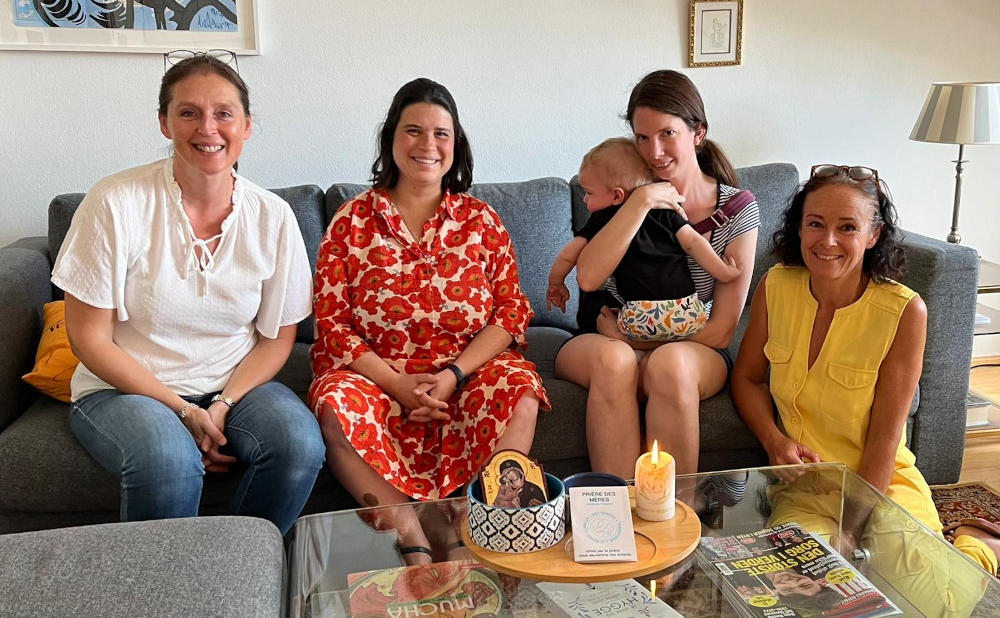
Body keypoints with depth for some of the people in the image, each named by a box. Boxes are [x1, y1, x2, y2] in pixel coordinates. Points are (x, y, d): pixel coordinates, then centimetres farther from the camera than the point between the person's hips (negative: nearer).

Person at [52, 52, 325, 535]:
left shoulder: (272, 216, -3)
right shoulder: (116, 203, -11)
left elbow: (276, 338, 4)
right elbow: (90, 340, -8)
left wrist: (223, 406, -13)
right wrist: (183, 410, -15)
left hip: (236, 386, 3)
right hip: (124, 388, -2)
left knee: (300, 445, -26)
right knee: (168, 459, -35)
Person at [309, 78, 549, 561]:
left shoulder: (481, 220, 8)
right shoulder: (352, 221, 4)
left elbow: (512, 310, 2)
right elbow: (331, 322, -1)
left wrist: (453, 375, -13)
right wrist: (397, 383, -15)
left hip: (466, 371, 1)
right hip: (374, 373, 0)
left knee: (520, 394, -29)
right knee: (335, 407, -31)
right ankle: (412, 541, -27)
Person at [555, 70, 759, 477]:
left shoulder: (738, 209, 0)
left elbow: (721, 331, -2)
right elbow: (588, 277, -15)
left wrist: (636, 339, -10)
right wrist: (641, 202, -21)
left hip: (694, 350, -1)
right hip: (612, 340, 1)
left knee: (670, 363, -37)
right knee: (612, 358, -35)